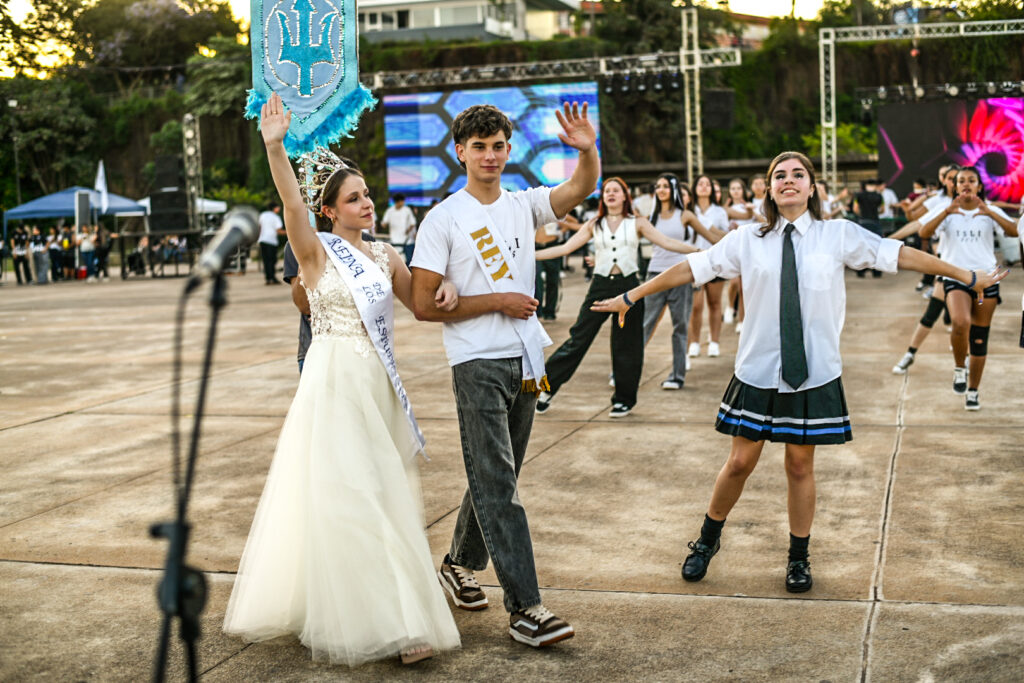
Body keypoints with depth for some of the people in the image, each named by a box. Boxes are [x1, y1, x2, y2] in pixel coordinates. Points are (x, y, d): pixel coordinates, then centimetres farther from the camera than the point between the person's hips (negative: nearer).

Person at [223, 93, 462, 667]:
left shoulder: (386, 256, 12)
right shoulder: (317, 253, -5)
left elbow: (420, 303, 19)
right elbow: (292, 205, -22)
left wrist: (445, 290, -3)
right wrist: (275, 148, -37)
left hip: (381, 386, 6)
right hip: (335, 383, -6)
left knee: (386, 496, 11)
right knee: (345, 497, -5)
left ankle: (397, 616, 25)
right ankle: (375, 621, 0)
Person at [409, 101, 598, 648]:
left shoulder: (523, 205, 9)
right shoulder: (444, 219, -5)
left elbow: (582, 188, -7)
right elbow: (424, 304, -10)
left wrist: (588, 150, -27)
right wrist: (498, 301, -11)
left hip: (524, 360, 6)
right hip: (477, 363, -6)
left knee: (496, 475, 16)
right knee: (497, 484, -8)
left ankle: (459, 564, 36)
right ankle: (524, 607, -7)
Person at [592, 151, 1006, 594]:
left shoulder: (839, 236, 1)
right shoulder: (747, 241, 2)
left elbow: (900, 256, 3)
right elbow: (691, 268, 4)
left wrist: (970, 278, 5)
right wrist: (630, 297, 4)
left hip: (814, 374, 0)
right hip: (758, 371, 0)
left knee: (800, 465, 9)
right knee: (740, 462, 7)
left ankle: (799, 559, 27)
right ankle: (707, 540, 30)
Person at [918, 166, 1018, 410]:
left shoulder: (991, 212, 5)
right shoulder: (948, 211, 4)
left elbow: (1014, 232, -11)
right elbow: (924, 233, -12)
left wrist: (990, 213, -23)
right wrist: (947, 212, -24)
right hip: (955, 278, -2)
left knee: (979, 339, 5)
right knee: (961, 322, -29)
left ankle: (973, 391, 19)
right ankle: (959, 368, -3)